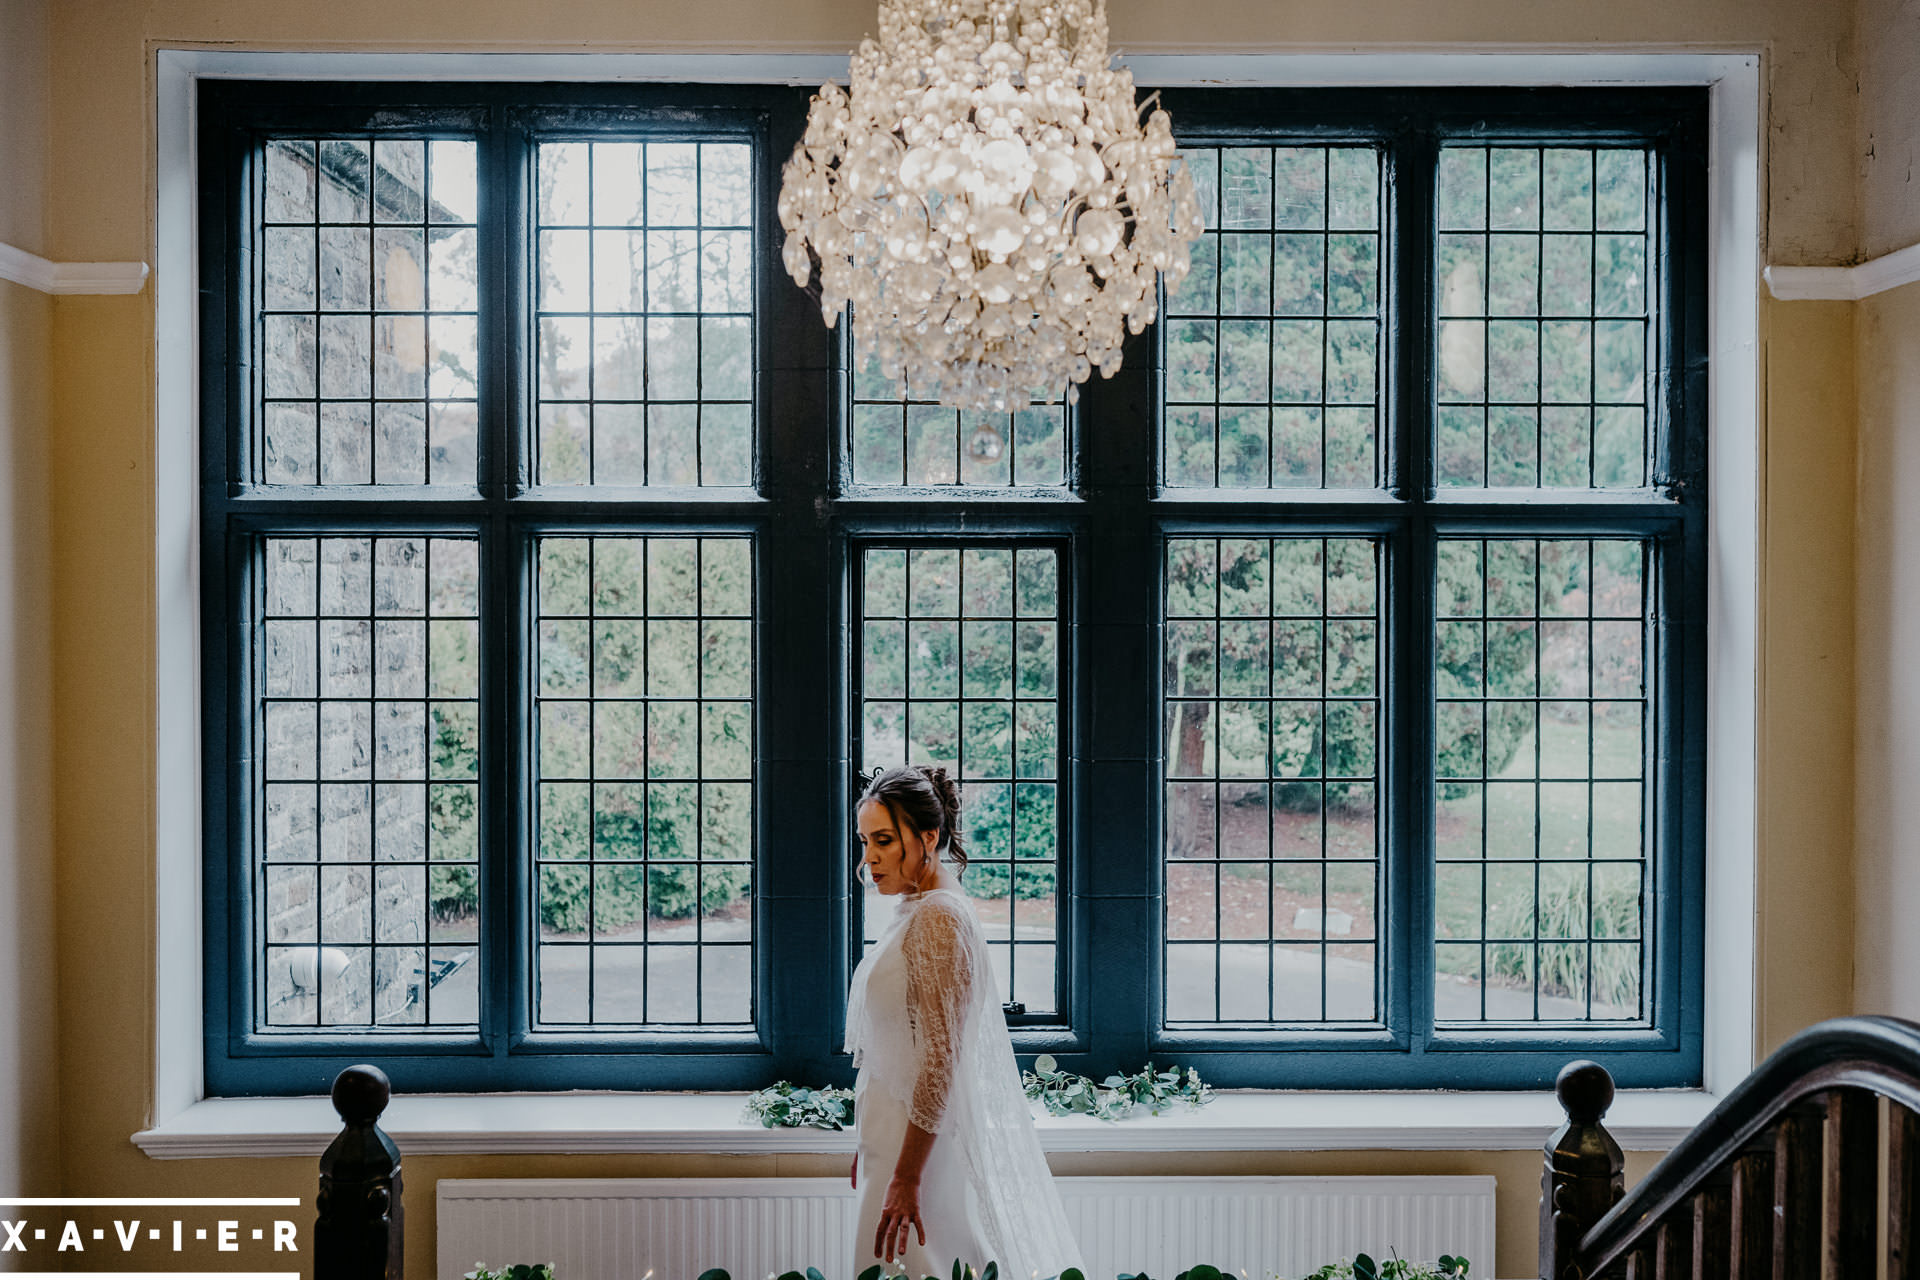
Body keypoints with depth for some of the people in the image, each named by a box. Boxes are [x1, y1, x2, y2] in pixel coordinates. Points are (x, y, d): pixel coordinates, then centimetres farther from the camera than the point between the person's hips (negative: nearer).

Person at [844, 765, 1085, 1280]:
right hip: (896, 1137, 9)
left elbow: (942, 1061, -22)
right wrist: (868, 1148, 22)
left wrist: (906, 1176, -23)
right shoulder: (912, 914, 11)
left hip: (924, 1144, -9)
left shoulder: (939, 919, -18)